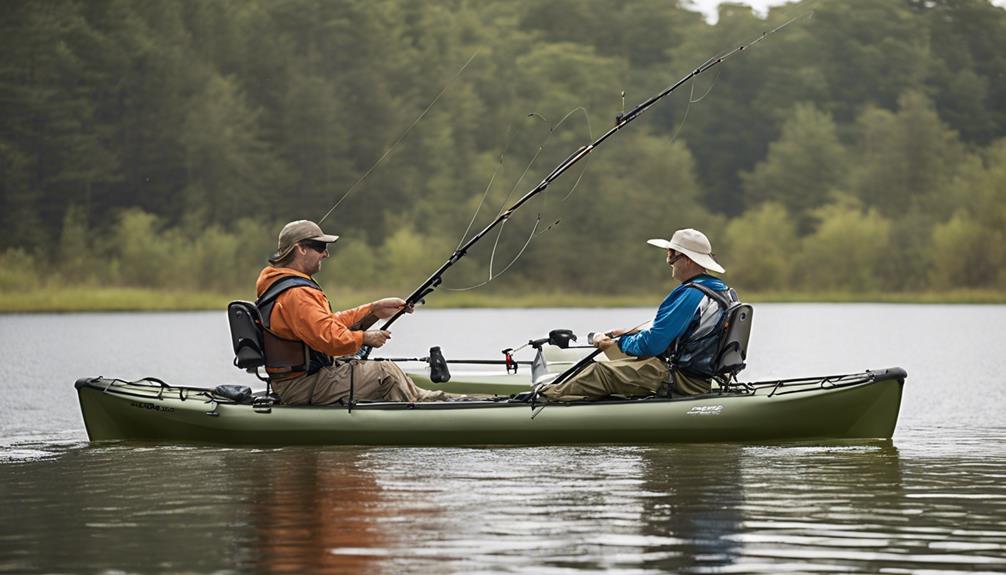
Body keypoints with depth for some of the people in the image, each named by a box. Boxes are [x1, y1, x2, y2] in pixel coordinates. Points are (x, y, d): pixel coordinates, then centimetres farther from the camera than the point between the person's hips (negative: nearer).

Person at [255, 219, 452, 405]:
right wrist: (364, 338, -11)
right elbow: (330, 338, -28)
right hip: (304, 387, -11)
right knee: (387, 373, -4)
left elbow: (330, 322, 17)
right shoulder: (296, 295, -22)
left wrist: (375, 310, 13)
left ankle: (419, 398, 29)